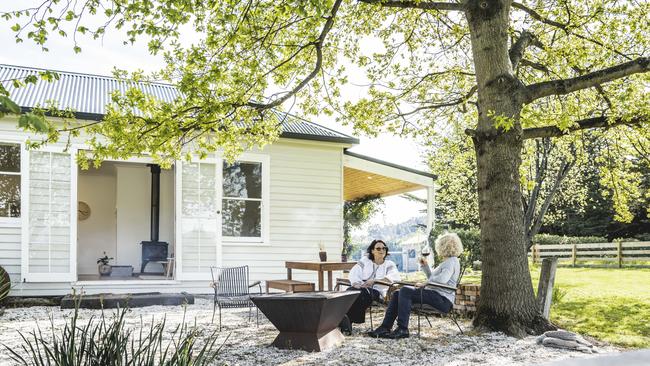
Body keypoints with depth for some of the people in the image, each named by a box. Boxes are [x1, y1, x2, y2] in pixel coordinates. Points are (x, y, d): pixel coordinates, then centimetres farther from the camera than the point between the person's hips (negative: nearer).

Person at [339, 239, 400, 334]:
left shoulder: (389, 264, 14)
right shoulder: (365, 261, 22)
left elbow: (394, 277, -7)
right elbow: (354, 273, 8)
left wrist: (374, 281, -21)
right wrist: (356, 283, -17)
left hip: (377, 291, -2)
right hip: (361, 288, 2)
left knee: (363, 293, -36)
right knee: (350, 291, -33)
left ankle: (347, 321, -36)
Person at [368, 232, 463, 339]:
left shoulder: (452, 261, -8)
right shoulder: (447, 261, 25)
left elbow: (442, 279, -26)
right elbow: (432, 278, 31)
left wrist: (424, 284, -18)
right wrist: (425, 266, 20)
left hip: (443, 299, -10)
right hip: (434, 295, 10)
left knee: (405, 291, -25)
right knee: (397, 294, -1)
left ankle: (402, 329, -26)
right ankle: (385, 327, -8)